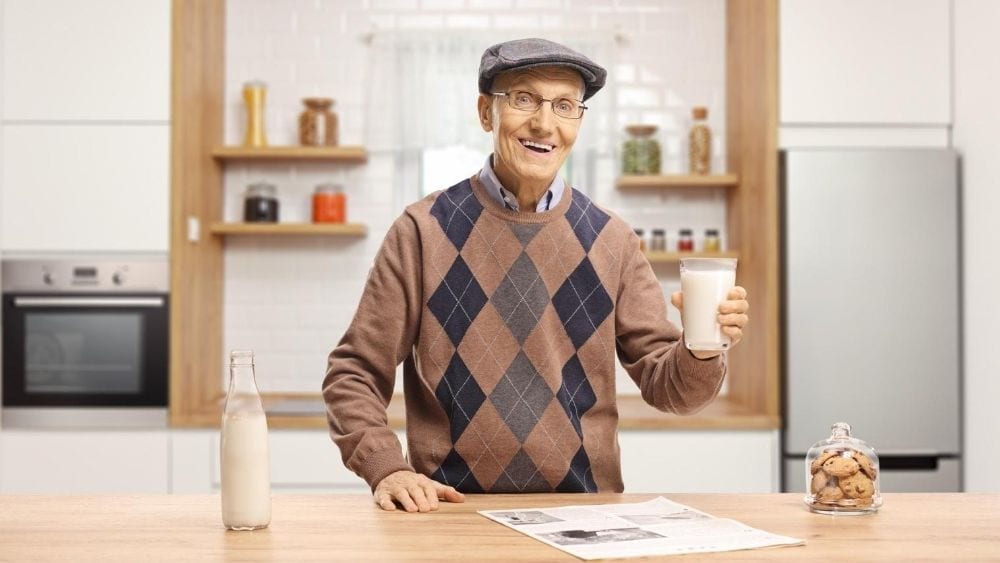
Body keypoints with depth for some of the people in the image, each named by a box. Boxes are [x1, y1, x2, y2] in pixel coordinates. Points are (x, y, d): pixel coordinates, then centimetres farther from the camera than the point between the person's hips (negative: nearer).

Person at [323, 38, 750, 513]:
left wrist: (702, 350, -13)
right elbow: (354, 374, 5)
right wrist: (386, 468, -10)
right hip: (453, 512, -2)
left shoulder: (609, 239, 5)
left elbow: (664, 386, 7)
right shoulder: (425, 229, 1)